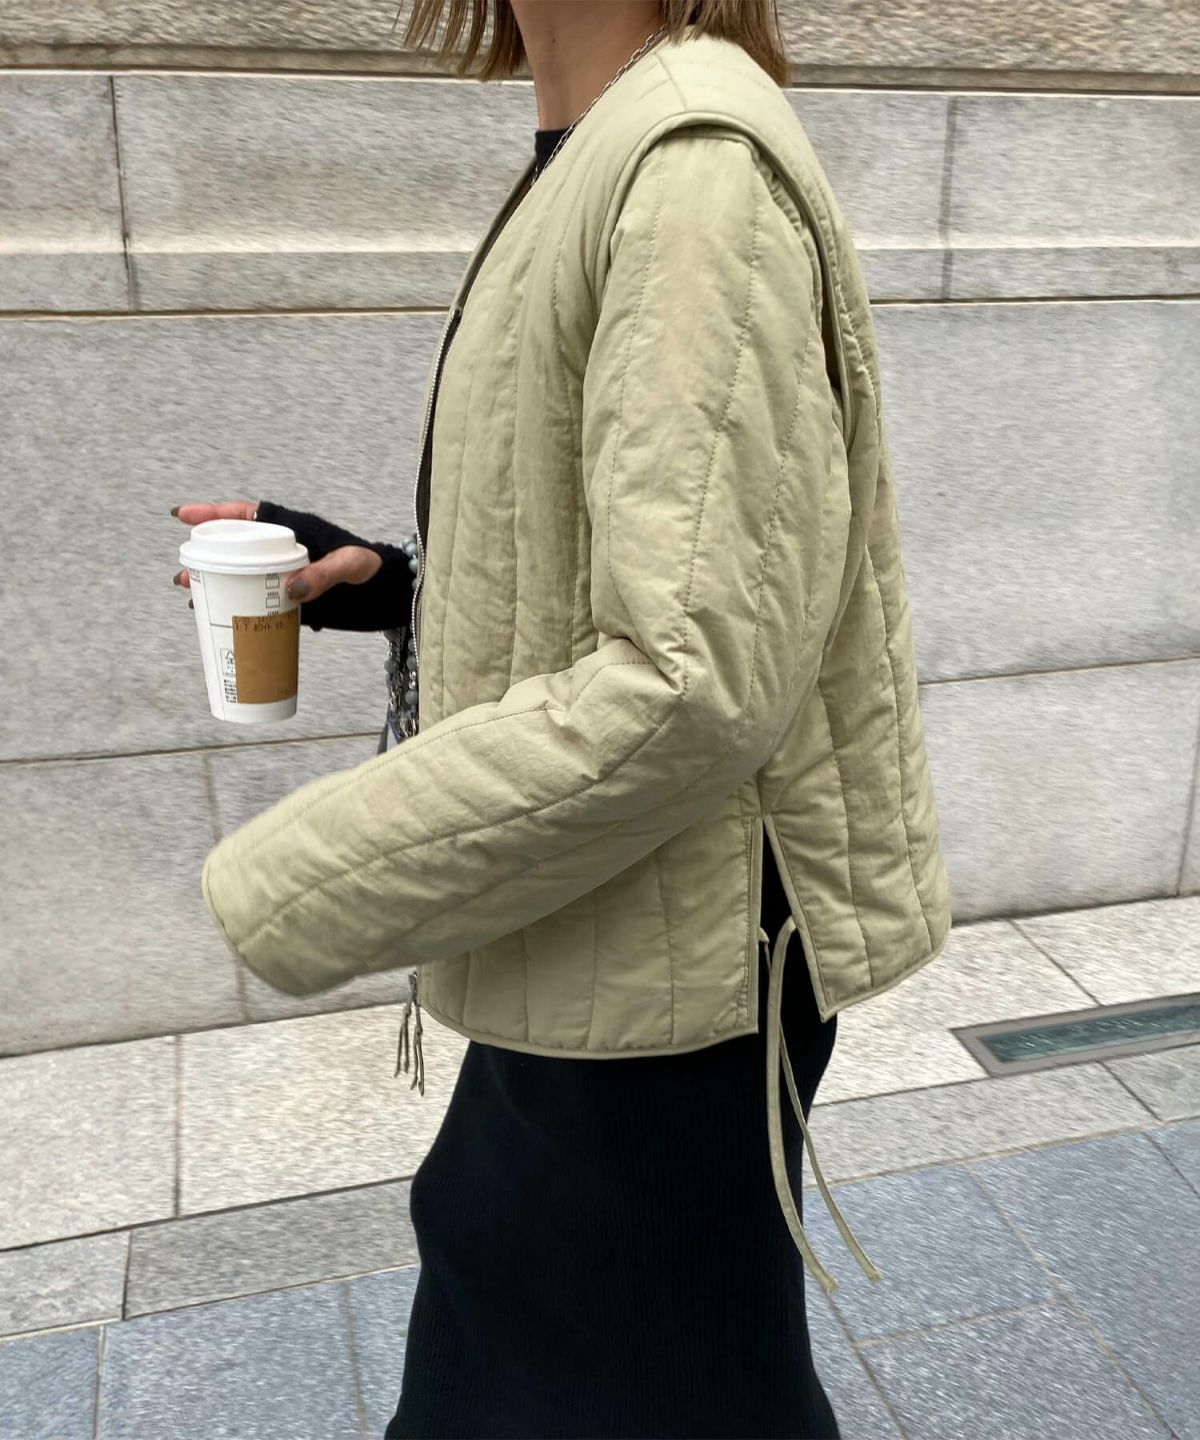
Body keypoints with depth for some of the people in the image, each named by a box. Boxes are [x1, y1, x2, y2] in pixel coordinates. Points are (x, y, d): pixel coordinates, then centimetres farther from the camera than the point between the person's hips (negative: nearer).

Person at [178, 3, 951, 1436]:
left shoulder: (701, 169, -22)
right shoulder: (597, 163, 10)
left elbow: (693, 684, -29)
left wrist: (294, 888, -20)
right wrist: (387, 583, 3)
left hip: (661, 984, -9)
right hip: (598, 949, 9)